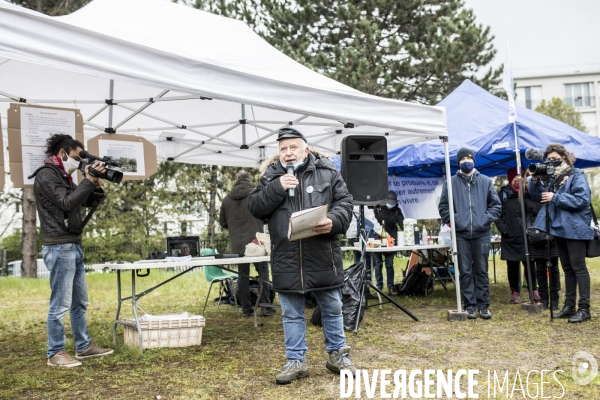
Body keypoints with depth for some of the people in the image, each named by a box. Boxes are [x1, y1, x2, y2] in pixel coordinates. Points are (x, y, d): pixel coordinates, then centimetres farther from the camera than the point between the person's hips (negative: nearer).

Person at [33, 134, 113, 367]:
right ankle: (55, 354, 3)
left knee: (80, 302, 14)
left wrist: (97, 184, 2)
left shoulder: (63, 176, 19)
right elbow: (67, 203, -19)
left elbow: (88, 202, 20)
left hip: (74, 246, 10)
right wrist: (89, 180, -16)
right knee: (61, 303, -6)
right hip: (59, 247, -10)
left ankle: (84, 346, 22)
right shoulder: (46, 175, -8)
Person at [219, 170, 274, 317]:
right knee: (263, 272, 6)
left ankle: (246, 309, 10)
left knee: (243, 274, 9)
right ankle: (265, 307, 2)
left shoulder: (227, 199, 4)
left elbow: (222, 222, 12)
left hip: (237, 244, 3)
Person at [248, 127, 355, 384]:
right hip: (287, 260, 1)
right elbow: (255, 208, 0)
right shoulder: (271, 177, 7)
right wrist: (276, 187, -14)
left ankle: (337, 354, 30)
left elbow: (345, 202, -1)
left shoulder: (327, 173, 2)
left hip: (322, 257, -1)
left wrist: (334, 221, -20)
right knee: (292, 314, 10)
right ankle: (296, 361, 22)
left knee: (332, 308, 12)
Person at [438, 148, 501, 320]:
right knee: (466, 271, 3)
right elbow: (443, 206, 6)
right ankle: (470, 305, 9)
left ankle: (483, 305, 12)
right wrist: (454, 220, -6)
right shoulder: (451, 182, 4)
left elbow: (496, 204, 9)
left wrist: (486, 219, -5)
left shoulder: (485, 181, 8)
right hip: (461, 234, -1)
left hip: (482, 233, 1)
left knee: (482, 270, 5)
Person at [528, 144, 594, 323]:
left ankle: (584, 308, -1)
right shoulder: (553, 177, 12)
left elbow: (582, 199, -21)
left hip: (575, 228, -8)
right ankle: (569, 305, 18)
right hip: (559, 228, 8)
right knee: (567, 268, 12)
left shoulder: (576, 175, -9)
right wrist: (535, 181, -2)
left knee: (578, 267, -5)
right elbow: (538, 196, 15)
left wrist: (555, 197, -22)